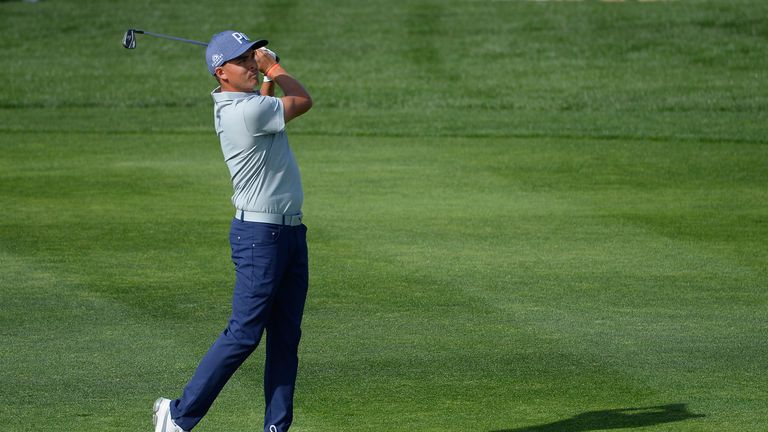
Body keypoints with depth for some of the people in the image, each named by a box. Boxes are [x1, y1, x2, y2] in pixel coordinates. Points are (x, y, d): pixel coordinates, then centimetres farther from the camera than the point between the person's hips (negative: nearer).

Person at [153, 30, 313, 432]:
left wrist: (268, 75, 20)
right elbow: (302, 101, -5)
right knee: (244, 334, -7)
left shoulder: (233, 105, 10)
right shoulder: (246, 110, -19)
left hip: (290, 231, 10)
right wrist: (273, 68, 9)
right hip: (259, 234, -10)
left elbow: (266, 107, 35)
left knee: (286, 337, 8)